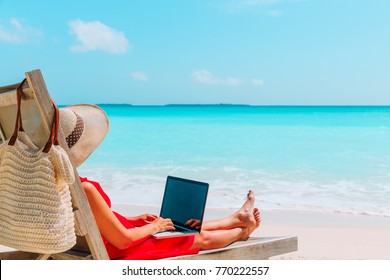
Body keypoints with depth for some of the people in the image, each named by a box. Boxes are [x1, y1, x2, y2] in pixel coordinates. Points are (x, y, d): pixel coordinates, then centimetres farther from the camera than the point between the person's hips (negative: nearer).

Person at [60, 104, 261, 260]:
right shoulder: (84, 189, -36)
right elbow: (123, 240, -29)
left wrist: (131, 219, 11)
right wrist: (154, 227, -10)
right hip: (127, 252, -8)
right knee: (203, 238, 16)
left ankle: (237, 218, 52)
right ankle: (242, 231, 47)